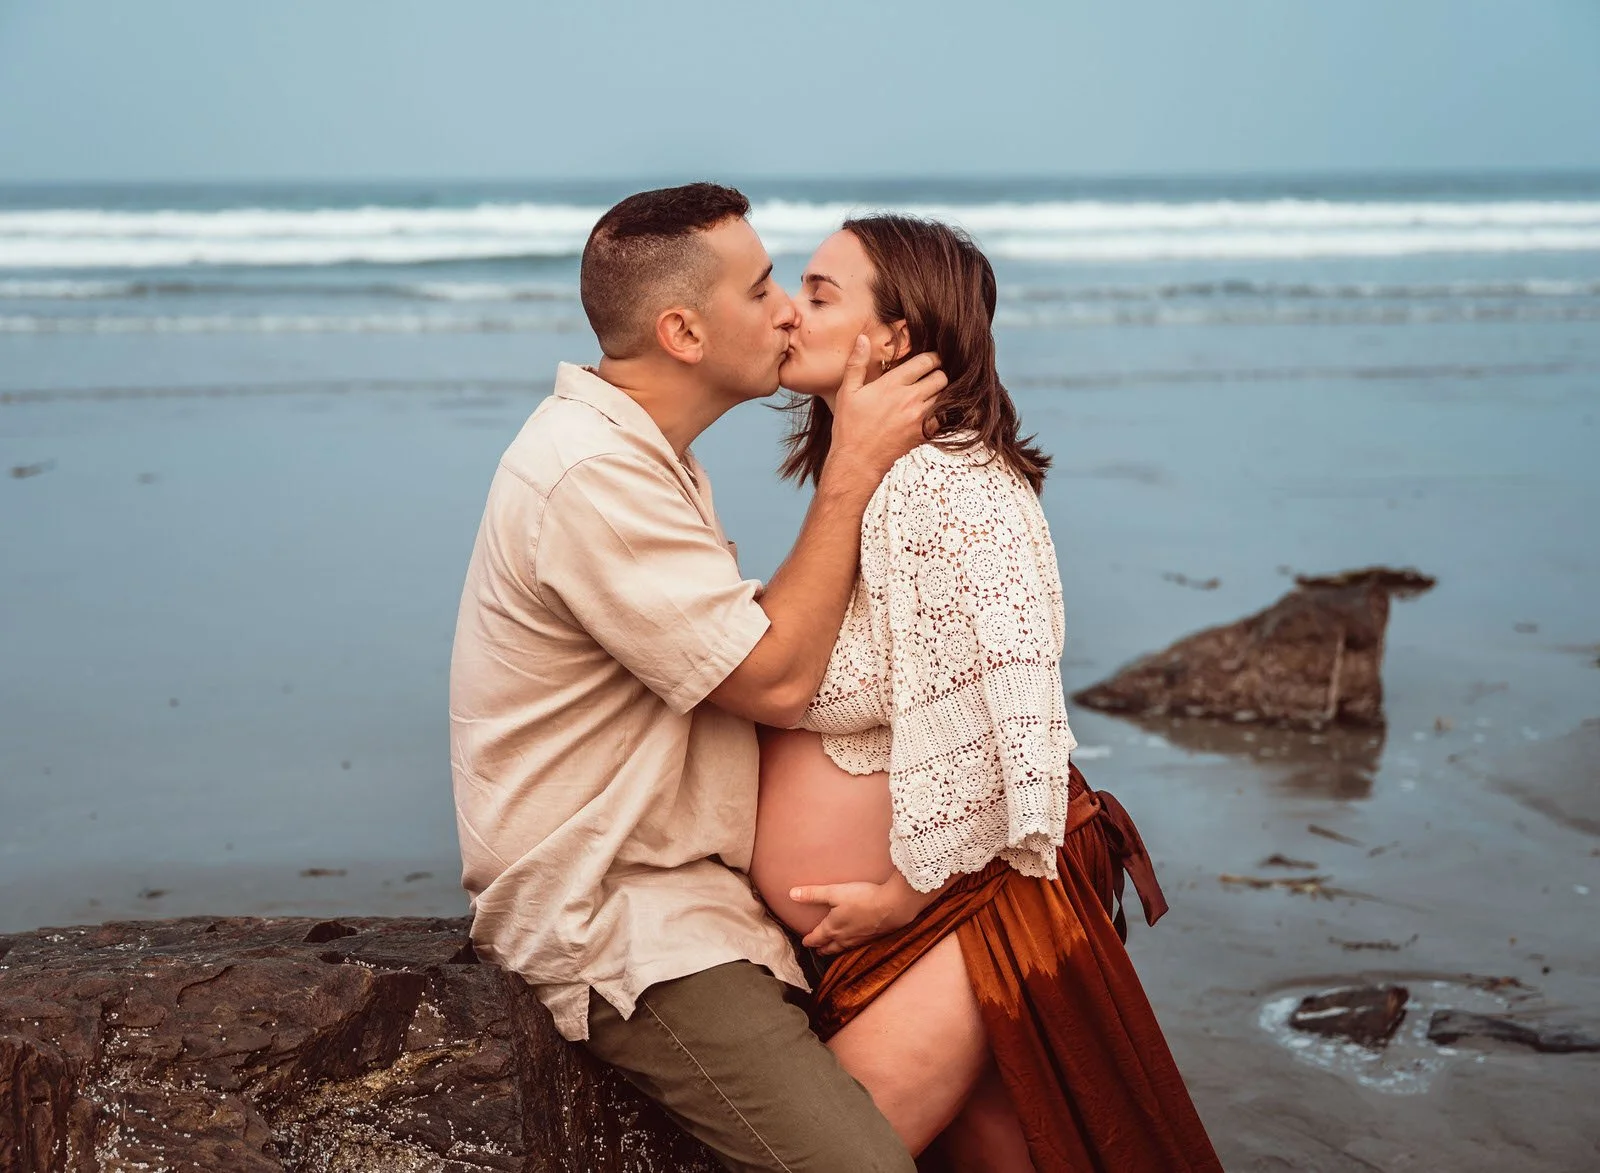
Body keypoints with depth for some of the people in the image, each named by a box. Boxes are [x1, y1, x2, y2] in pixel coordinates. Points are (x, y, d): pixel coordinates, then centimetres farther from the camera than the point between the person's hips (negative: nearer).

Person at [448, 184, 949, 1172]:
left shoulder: (641, 451, 14)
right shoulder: (592, 476, -20)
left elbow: (746, 640, 16)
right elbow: (775, 682, -19)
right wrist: (854, 466, -13)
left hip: (677, 877, 10)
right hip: (621, 931, -10)